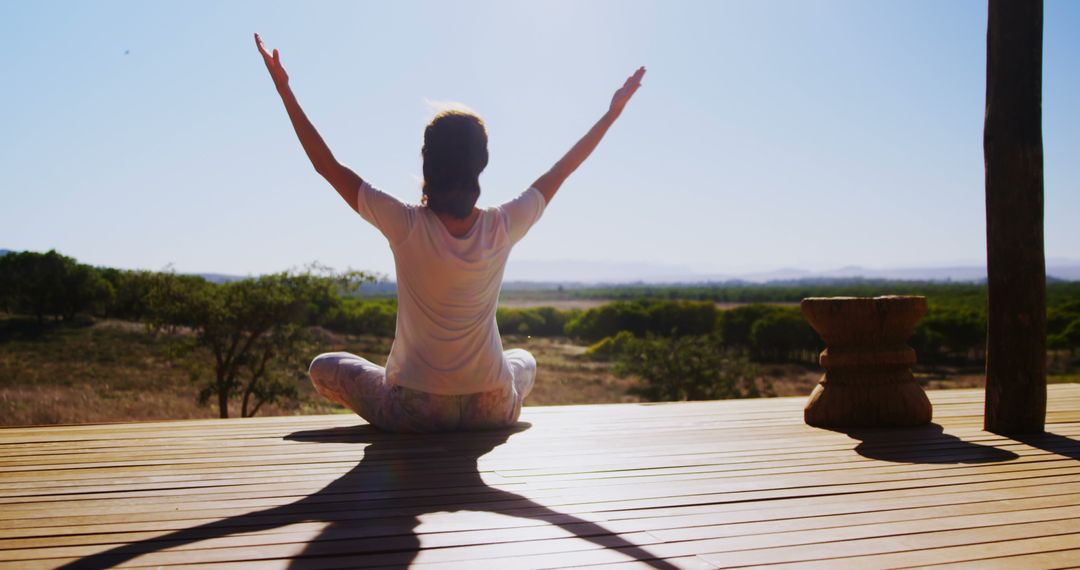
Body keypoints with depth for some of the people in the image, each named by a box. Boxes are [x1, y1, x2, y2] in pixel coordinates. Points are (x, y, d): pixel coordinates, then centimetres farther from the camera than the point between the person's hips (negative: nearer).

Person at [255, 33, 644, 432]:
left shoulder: (406, 226, -18)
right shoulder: (502, 228, -12)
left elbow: (327, 165, -10)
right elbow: (558, 174, 3)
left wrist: (283, 88, -4)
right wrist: (612, 113, 13)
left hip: (413, 413, -2)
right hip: (491, 412, 3)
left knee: (324, 367, 23)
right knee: (524, 361, 38)